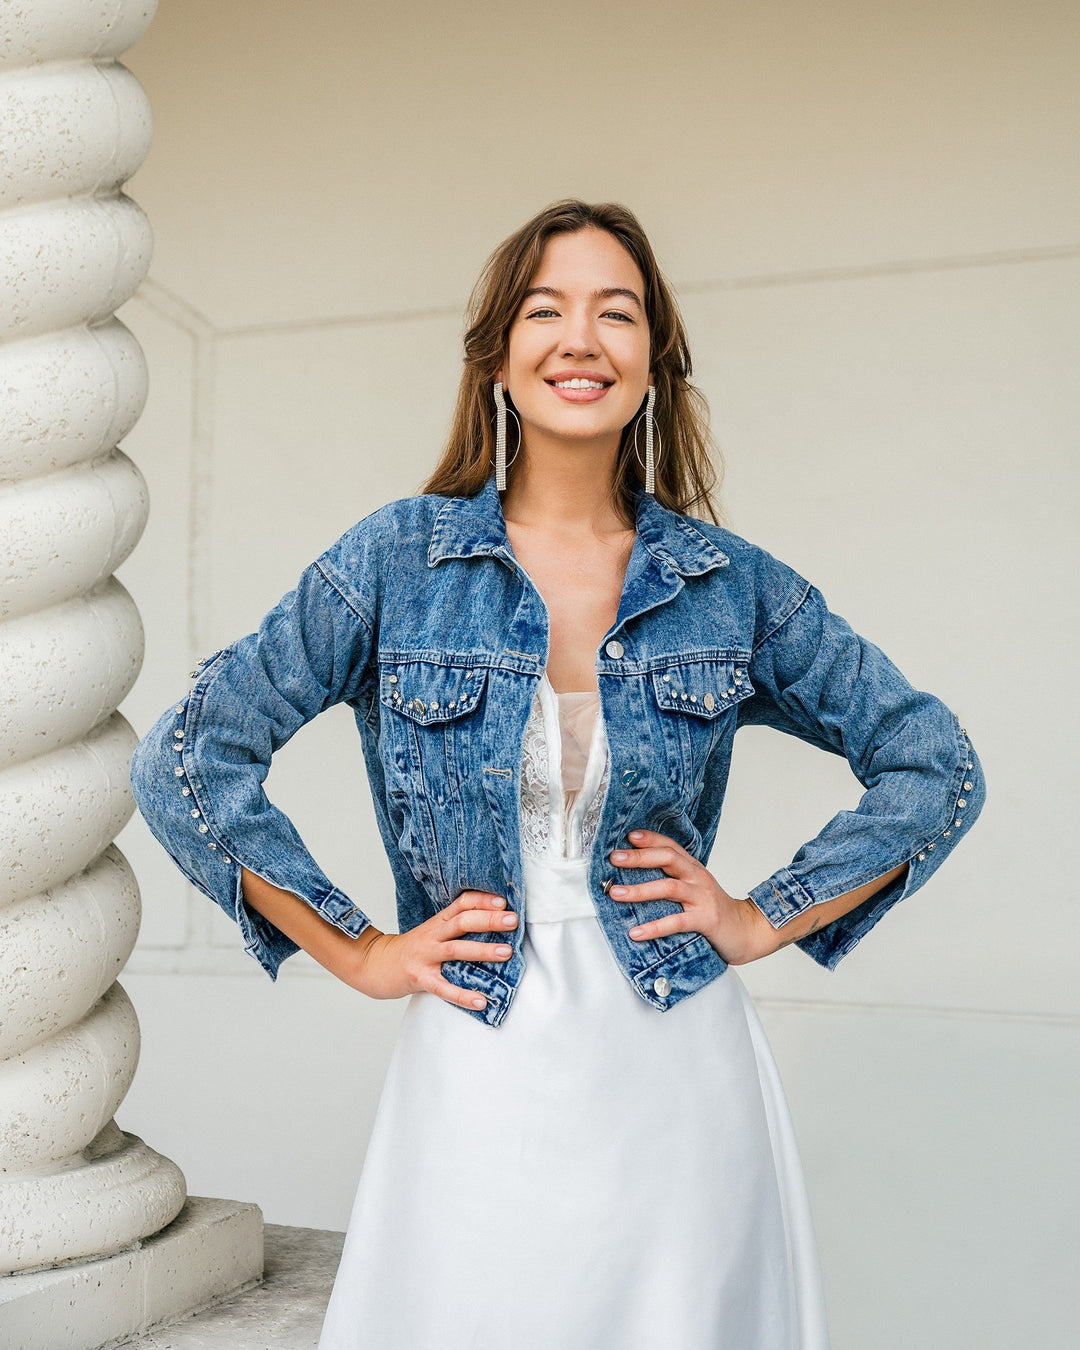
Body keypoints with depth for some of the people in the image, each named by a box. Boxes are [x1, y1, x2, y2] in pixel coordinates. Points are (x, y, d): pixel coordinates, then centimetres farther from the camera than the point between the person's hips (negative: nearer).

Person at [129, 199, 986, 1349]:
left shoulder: (732, 585, 1)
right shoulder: (396, 560, -3)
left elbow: (934, 764, 9)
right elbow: (185, 758, -2)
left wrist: (765, 920, 1)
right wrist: (358, 953, -3)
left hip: (680, 1082, 1)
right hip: (477, 1080, -1)